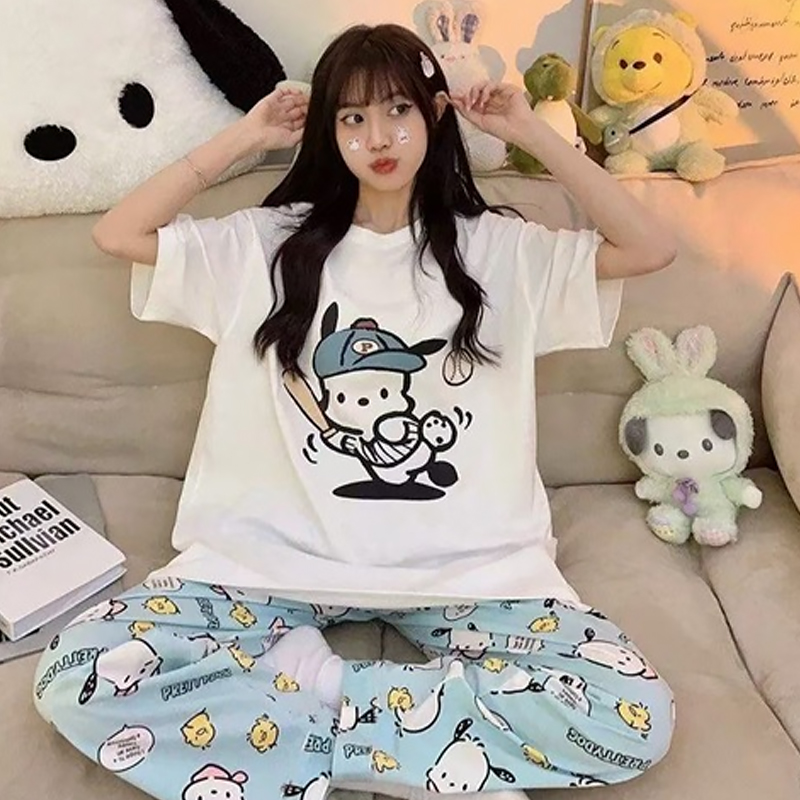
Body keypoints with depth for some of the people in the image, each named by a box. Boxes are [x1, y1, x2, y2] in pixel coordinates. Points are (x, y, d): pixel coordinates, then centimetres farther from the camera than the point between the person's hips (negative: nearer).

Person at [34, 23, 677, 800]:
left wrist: (534, 133, 0)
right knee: (76, 679, -21)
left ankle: (304, 686, -13)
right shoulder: (268, 242, 7)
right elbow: (118, 234, 5)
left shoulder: (496, 247, 7)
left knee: (632, 717, -22)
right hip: (277, 553, 1)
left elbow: (651, 247, 3)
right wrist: (244, 136, 3)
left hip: (463, 563, 0)